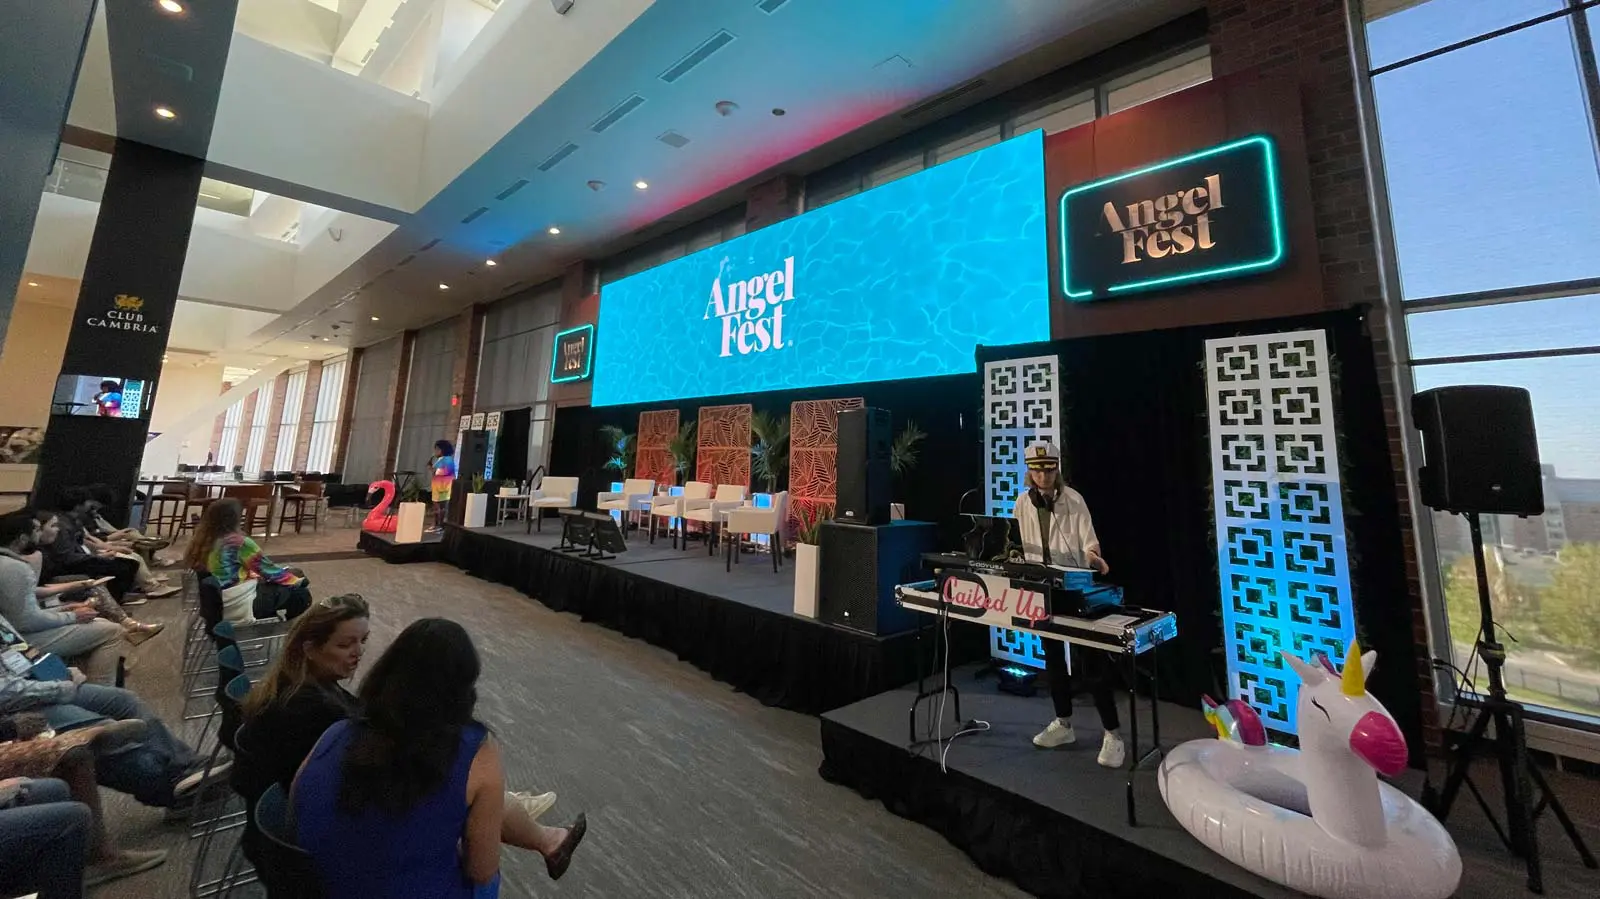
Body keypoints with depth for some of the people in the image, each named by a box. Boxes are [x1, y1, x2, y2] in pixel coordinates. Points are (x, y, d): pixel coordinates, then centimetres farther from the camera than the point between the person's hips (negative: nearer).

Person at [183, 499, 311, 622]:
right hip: (241, 607, -9)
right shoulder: (239, 543, -22)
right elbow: (269, 569, -13)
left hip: (215, 605, 9)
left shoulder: (199, 541, 0)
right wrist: (298, 580, 2)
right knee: (301, 594, 0)